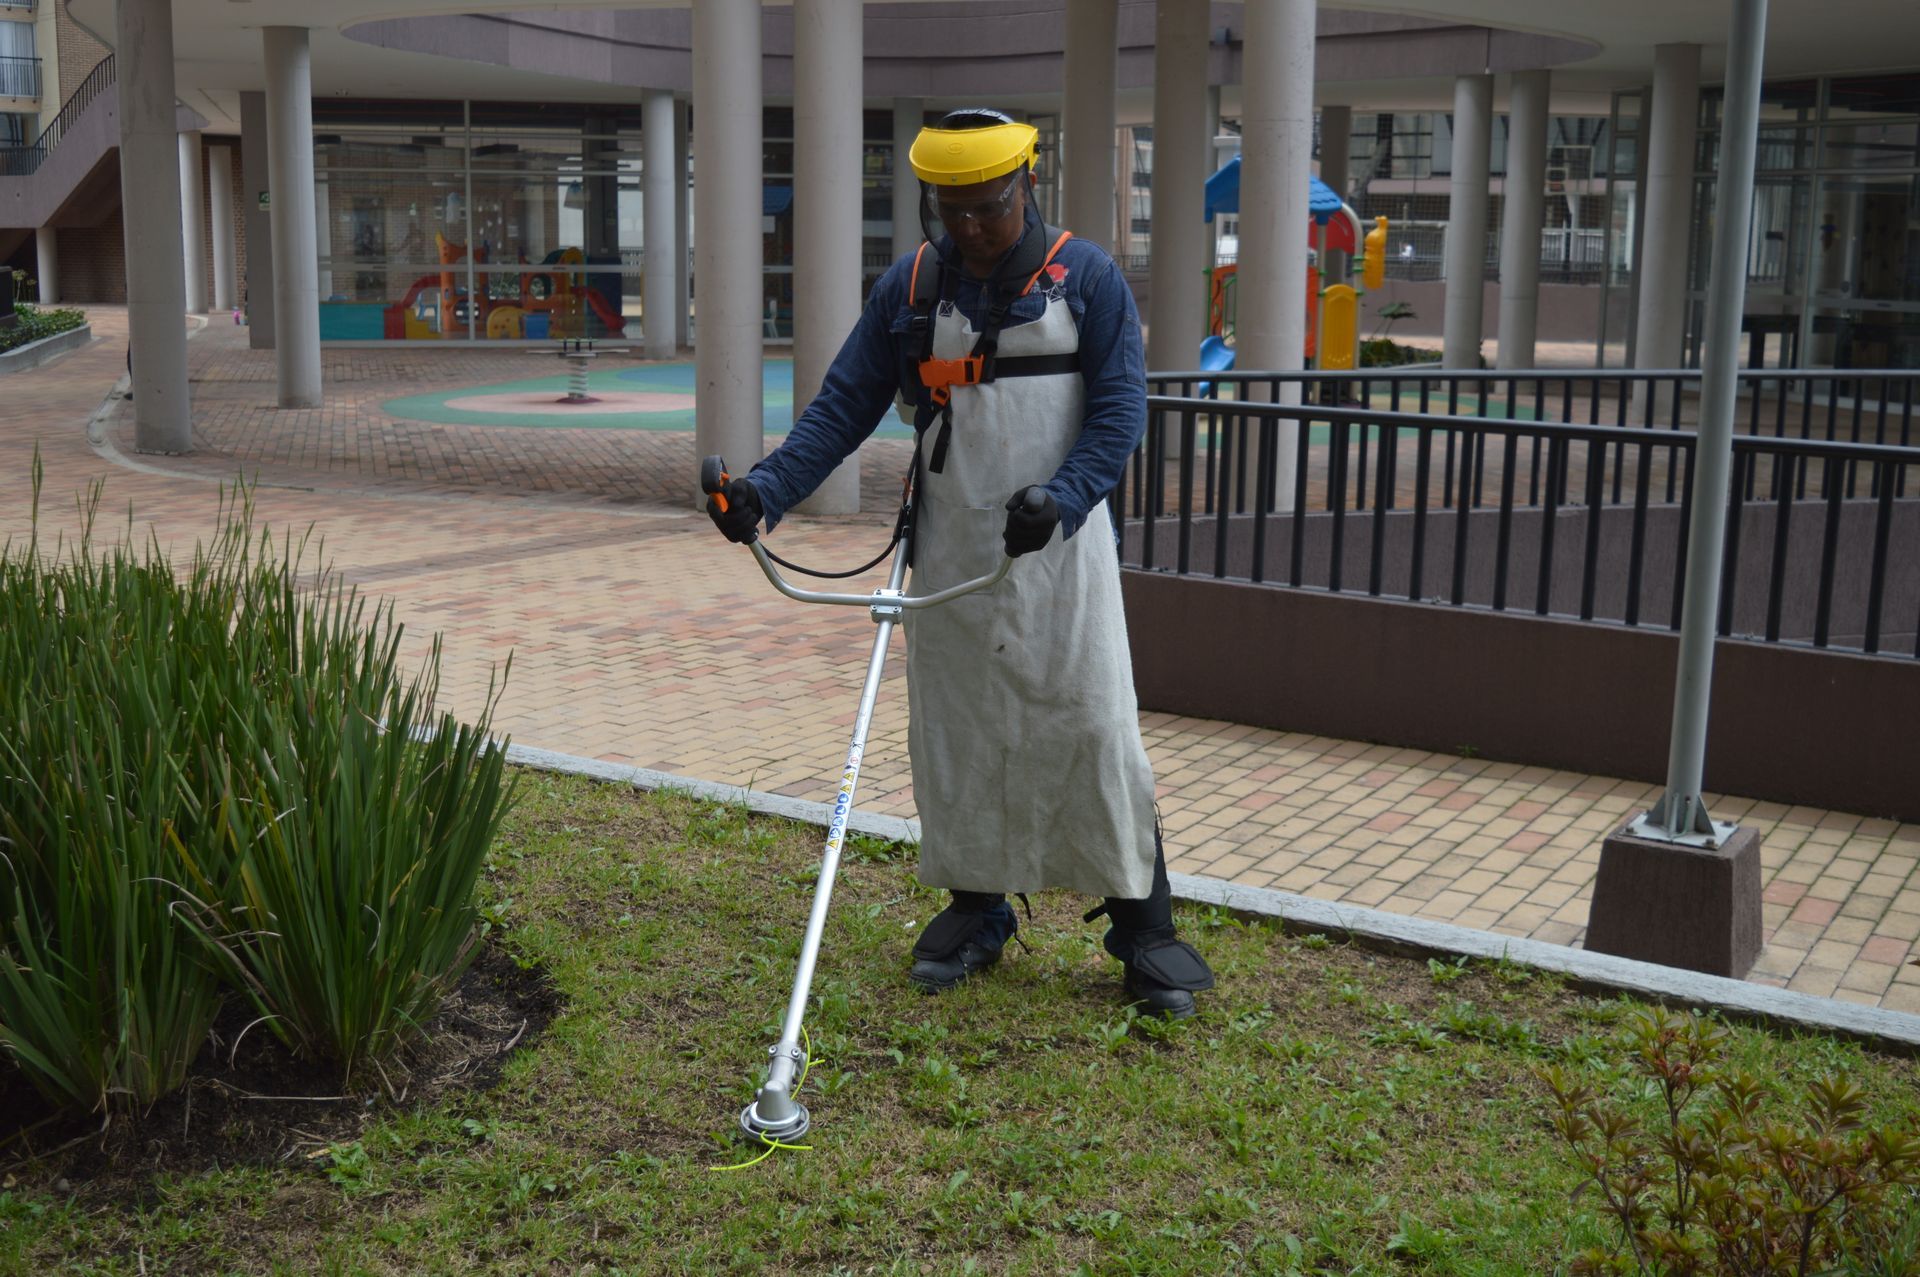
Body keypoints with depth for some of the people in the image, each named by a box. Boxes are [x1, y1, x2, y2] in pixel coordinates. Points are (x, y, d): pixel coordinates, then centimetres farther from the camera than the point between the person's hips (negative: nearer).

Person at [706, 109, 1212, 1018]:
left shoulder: (1086, 278, -2)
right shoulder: (909, 287, 5)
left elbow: (1118, 410, -6)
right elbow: (843, 407, 3)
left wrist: (1060, 500, -23)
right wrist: (765, 491, -12)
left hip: (1060, 545, -3)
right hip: (950, 552, 3)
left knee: (1093, 724, -4)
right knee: (953, 726, 8)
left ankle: (1142, 925, 8)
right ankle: (978, 910, 24)